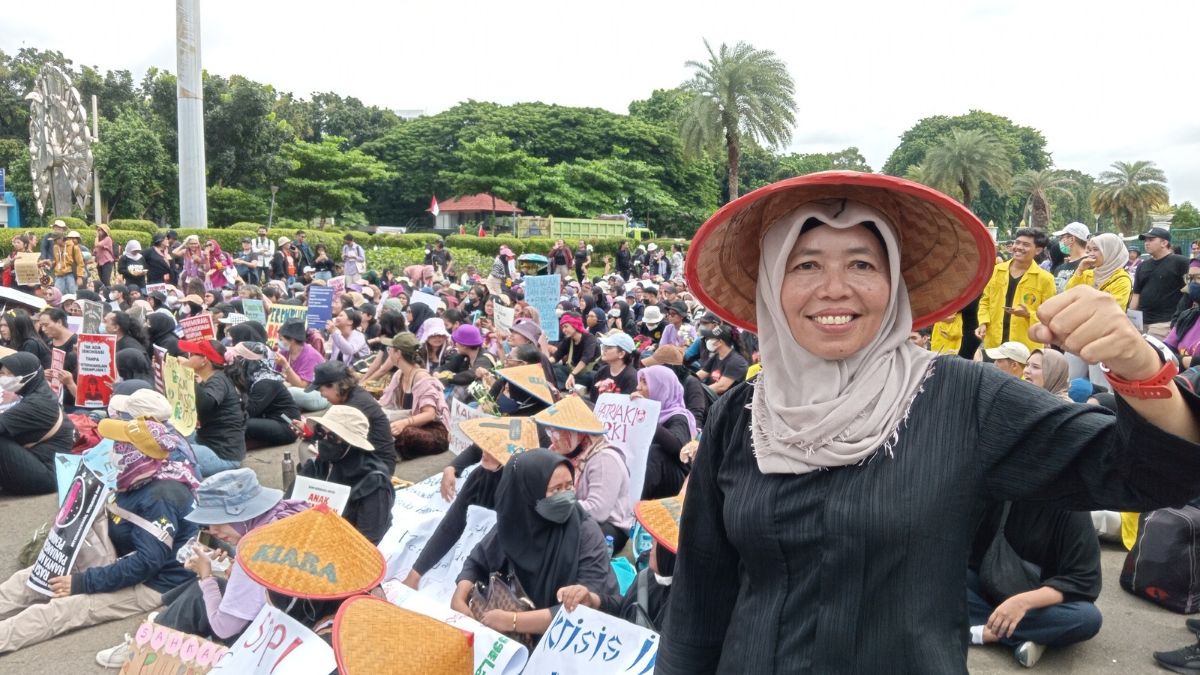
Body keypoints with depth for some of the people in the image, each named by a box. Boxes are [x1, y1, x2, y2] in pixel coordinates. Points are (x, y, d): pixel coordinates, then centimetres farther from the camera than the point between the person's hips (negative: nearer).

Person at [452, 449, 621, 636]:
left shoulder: (585, 532, -18)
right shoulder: (512, 521, -7)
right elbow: (477, 562, 8)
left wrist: (513, 621, -29)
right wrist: (459, 598, -12)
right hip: (509, 636, 1)